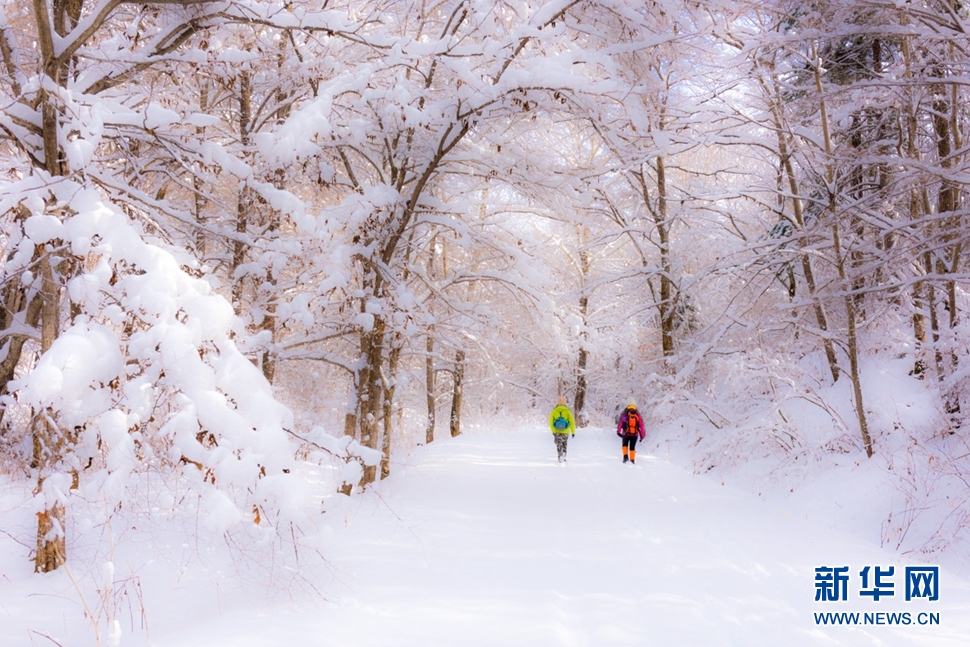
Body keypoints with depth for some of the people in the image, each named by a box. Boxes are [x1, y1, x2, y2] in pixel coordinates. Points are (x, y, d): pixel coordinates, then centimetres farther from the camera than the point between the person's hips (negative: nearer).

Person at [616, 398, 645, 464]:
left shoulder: (624, 413, -1)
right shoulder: (638, 414, 5)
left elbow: (620, 422, -7)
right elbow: (641, 425, 5)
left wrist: (618, 431, -2)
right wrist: (642, 435, 11)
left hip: (626, 433, -1)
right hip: (635, 434, 1)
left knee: (625, 445, 21)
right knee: (632, 447, 14)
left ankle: (625, 456, 1)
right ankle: (632, 460, 10)